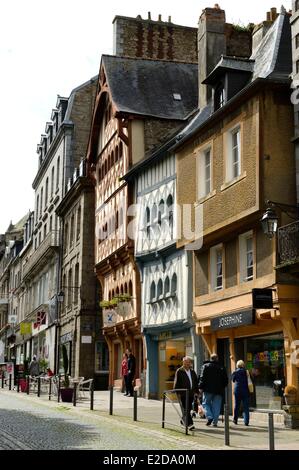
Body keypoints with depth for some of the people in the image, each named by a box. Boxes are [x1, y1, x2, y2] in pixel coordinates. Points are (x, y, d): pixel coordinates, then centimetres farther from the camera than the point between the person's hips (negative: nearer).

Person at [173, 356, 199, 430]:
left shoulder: (192, 372, 17)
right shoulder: (179, 371, -1)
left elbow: (196, 382, 21)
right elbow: (176, 383, -4)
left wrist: (196, 391, 13)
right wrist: (177, 392, -11)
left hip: (191, 394, 6)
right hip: (182, 394, -6)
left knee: (189, 408, 10)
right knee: (185, 409, -10)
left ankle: (183, 420, 32)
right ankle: (189, 424, -14)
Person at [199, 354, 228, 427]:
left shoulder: (206, 366, 1)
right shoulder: (221, 368, 10)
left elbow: (202, 377, -7)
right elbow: (226, 380, 11)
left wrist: (201, 387, -4)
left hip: (208, 389, -2)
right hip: (218, 391, 3)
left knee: (206, 403, 10)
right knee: (216, 406, 5)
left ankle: (209, 417, -10)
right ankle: (215, 422, 1)